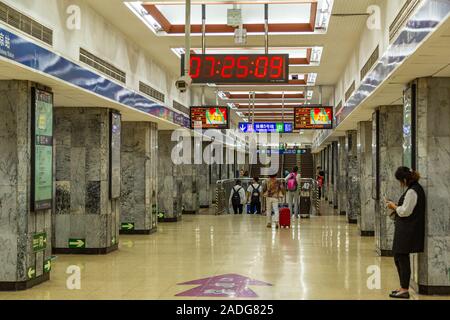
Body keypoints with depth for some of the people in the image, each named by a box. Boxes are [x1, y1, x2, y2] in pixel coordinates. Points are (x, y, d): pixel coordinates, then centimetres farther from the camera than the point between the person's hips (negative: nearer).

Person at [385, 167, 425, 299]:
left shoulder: (412, 191, -18)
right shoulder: (416, 188, 14)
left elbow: (405, 211, -19)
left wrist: (394, 206, -4)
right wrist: (395, 206, 12)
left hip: (407, 230, -10)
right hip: (405, 230, 10)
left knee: (402, 258, -4)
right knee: (399, 257, 16)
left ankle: (405, 290, 2)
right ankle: (403, 287, 25)